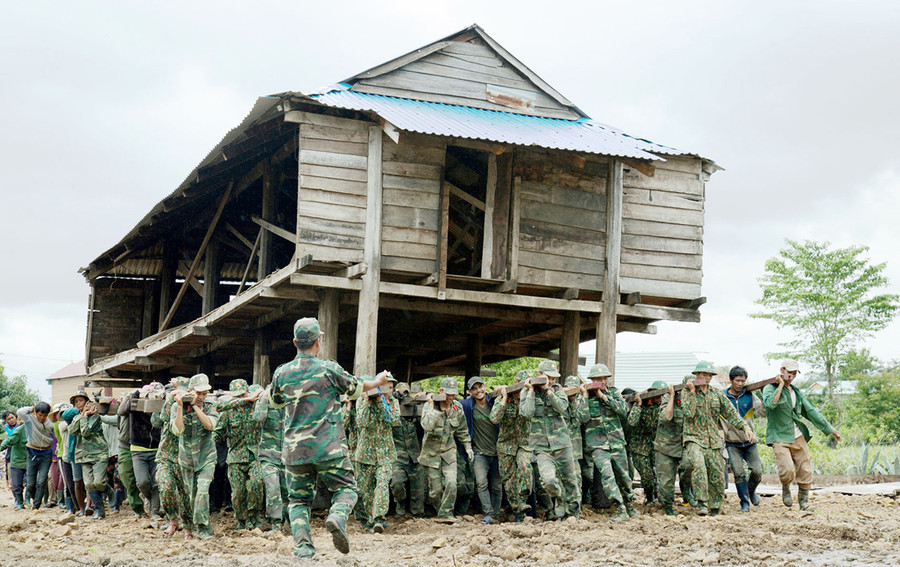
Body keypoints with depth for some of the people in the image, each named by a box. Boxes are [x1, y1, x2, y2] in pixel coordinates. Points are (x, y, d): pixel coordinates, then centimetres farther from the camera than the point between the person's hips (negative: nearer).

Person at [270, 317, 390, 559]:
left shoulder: (281, 373, 3)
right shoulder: (329, 369, -5)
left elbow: (274, 403, 22)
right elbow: (356, 388, 12)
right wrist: (377, 382, 32)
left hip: (294, 449, 3)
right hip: (328, 447, -3)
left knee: (298, 498, 13)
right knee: (346, 488, 10)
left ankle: (302, 545, -4)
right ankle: (337, 517, -20)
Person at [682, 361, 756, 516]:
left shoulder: (717, 394, 12)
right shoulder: (687, 393, 0)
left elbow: (731, 413, 10)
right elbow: (688, 413, -15)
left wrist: (746, 428, -2)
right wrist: (692, 392, -14)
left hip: (714, 442, 5)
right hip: (694, 439, -5)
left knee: (717, 476, 2)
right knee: (699, 465, -30)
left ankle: (715, 508, 16)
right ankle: (701, 503, -29)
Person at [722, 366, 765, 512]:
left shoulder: (749, 396, 2)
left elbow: (763, 412, -6)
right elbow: (717, 420, 4)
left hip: (749, 442, 1)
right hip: (732, 444, -1)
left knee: (757, 471, -4)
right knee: (739, 473, -7)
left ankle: (751, 490, 26)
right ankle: (744, 502, 7)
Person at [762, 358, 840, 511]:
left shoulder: (796, 393, 16)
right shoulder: (770, 388, -3)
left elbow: (811, 411, 19)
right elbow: (770, 403, -25)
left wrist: (830, 429, 17)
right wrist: (781, 385, -15)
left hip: (798, 437, 6)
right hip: (780, 438, -6)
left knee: (805, 471, 3)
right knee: (787, 471, -20)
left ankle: (804, 501, 21)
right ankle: (785, 488, 13)